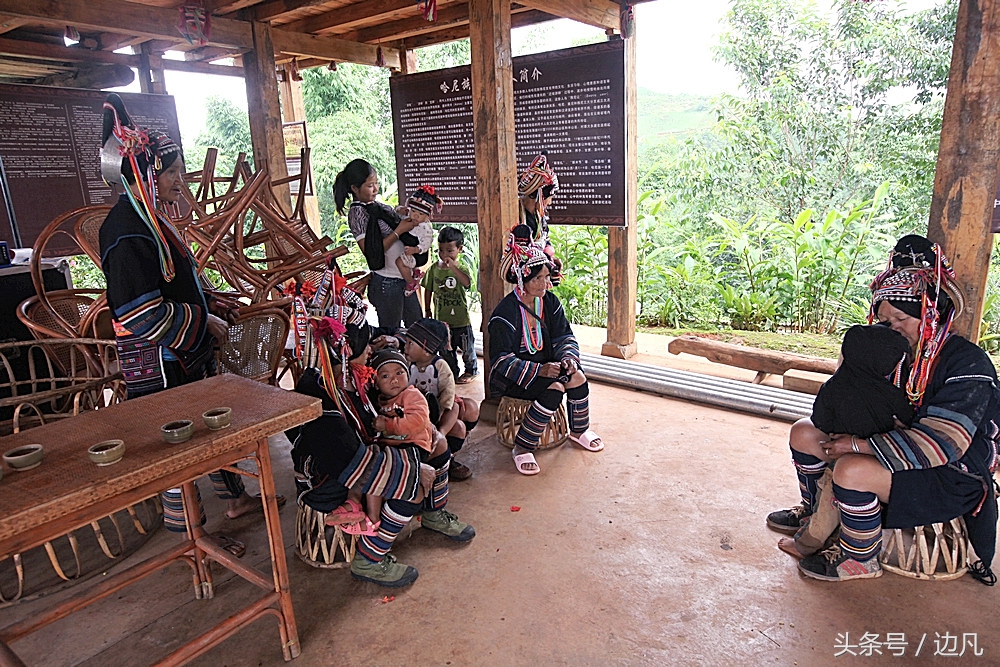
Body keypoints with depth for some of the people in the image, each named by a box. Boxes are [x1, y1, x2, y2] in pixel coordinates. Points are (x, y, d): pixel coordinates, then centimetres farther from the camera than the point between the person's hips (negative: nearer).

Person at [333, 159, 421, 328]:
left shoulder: (377, 206, 10)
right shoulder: (357, 212, -14)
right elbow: (371, 252, -22)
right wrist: (399, 231, -20)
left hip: (404, 278, 9)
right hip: (386, 283, -9)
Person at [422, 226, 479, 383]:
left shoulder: (461, 268, -10)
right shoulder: (433, 268, 0)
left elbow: (467, 283, -31)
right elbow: (428, 290, 10)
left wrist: (452, 267, -38)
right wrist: (427, 310, 12)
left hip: (461, 318, -3)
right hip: (441, 318, 3)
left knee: (467, 347, 11)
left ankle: (472, 370, 30)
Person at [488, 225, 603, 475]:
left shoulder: (550, 302, 2)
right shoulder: (505, 312, -18)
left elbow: (564, 337, 3)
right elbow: (501, 360, -22)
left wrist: (568, 358, -20)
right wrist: (538, 370, -33)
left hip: (545, 366, 6)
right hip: (511, 378, -6)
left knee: (577, 377, -19)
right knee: (553, 390, -30)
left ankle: (579, 430, 8)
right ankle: (522, 448, -16)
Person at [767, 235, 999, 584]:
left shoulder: (967, 364, -21)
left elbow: (942, 444, -30)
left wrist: (859, 444, -28)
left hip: (951, 480, -8)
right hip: (895, 454, 8)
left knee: (852, 471, -35)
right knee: (804, 433, 2)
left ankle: (860, 559, -7)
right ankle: (815, 511, 25)